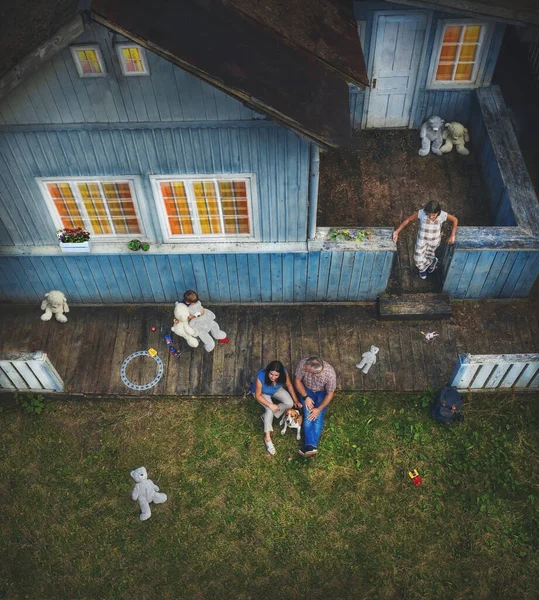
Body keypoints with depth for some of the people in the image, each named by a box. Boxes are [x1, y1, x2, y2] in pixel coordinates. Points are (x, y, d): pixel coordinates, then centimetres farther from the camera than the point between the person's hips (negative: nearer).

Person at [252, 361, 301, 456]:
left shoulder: (284, 373, -32)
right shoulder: (260, 377, -41)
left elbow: (289, 385, -12)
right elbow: (258, 395, -29)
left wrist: (296, 401, -8)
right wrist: (270, 405, -37)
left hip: (277, 390, 4)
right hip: (262, 393, -4)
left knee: (289, 403, -17)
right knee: (270, 409, -28)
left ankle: (267, 416, 1)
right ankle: (267, 437, -18)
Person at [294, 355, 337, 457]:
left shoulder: (330, 374, -35)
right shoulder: (302, 364, -32)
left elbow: (330, 394, -18)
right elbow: (297, 380, -12)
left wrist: (319, 409, -20)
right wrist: (305, 397, -17)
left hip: (322, 392, -1)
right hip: (307, 390, 1)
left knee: (318, 416, -19)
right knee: (308, 415, -18)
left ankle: (310, 446, -23)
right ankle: (311, 446, -25)